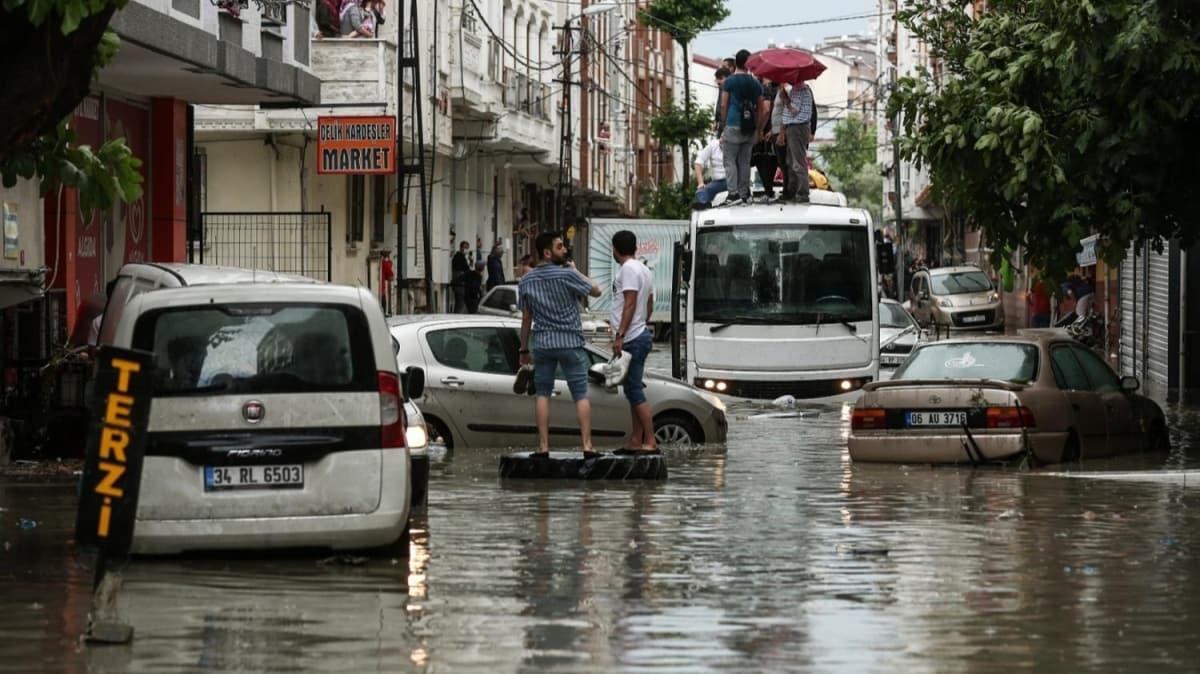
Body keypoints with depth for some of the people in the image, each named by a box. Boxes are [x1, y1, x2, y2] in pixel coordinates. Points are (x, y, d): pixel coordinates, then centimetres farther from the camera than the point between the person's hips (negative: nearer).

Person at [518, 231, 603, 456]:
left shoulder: (526, 281, 4)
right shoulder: (567, 275, -10)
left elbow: (526, 318, 8)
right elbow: (596, 291, 1)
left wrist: (524, 349, 15)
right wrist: (576, 271, 11)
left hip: (541, 343, 3)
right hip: (570, 342, -3)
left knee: (542, 394, 9)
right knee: (581, 395, 1)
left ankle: (543, 446, 3)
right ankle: (587, 445, -4)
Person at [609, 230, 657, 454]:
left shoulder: (629, 269, -12)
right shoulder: (644, 270, 18)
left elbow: (630, 304, -19)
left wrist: (620, 335, -21)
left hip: (631, 339, -10)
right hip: (640, 334, 10)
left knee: (635, 391, -10)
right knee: (634, 390, 13)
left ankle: (650, 442, -13)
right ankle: (636, 441, 16)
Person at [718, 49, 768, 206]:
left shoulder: (730, 81, -4)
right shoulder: (755, 83, 9)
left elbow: (723, 105, -5)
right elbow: (761, 109, 11)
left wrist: (724, 122, 7)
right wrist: (758, 130, 16)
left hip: (733, 126, -4)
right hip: (749, 128, 4)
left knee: (730, 161, -1)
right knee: (745, 161, 11)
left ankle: (733, 193, -12)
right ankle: (744, 194, 12)